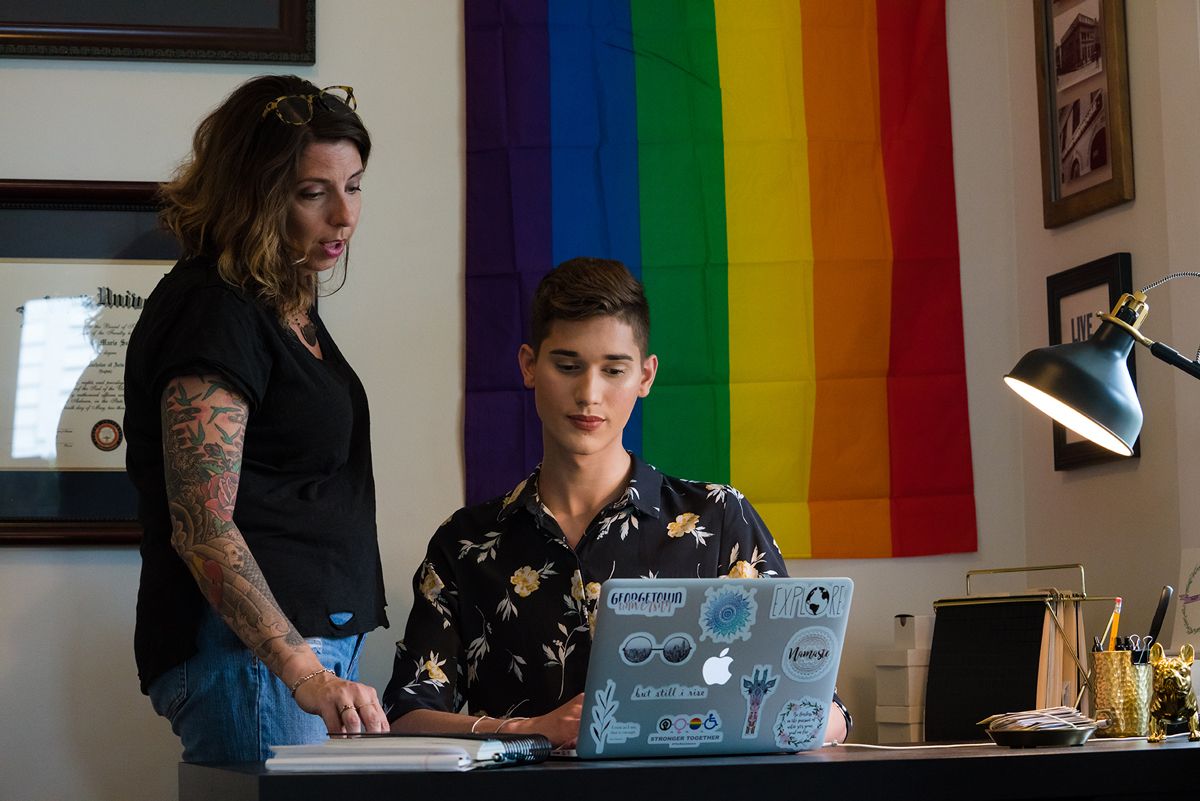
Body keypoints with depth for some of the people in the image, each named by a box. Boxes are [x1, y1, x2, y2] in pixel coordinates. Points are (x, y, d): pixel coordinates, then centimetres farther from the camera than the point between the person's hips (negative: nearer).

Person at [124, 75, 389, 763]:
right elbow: (202, 528, -21)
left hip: (316, 646, 9)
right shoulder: (212, 312, -13)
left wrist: (327, 666, 14)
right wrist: (305, 675, -31)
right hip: (244, 652, -9)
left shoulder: (291, 306, 17)